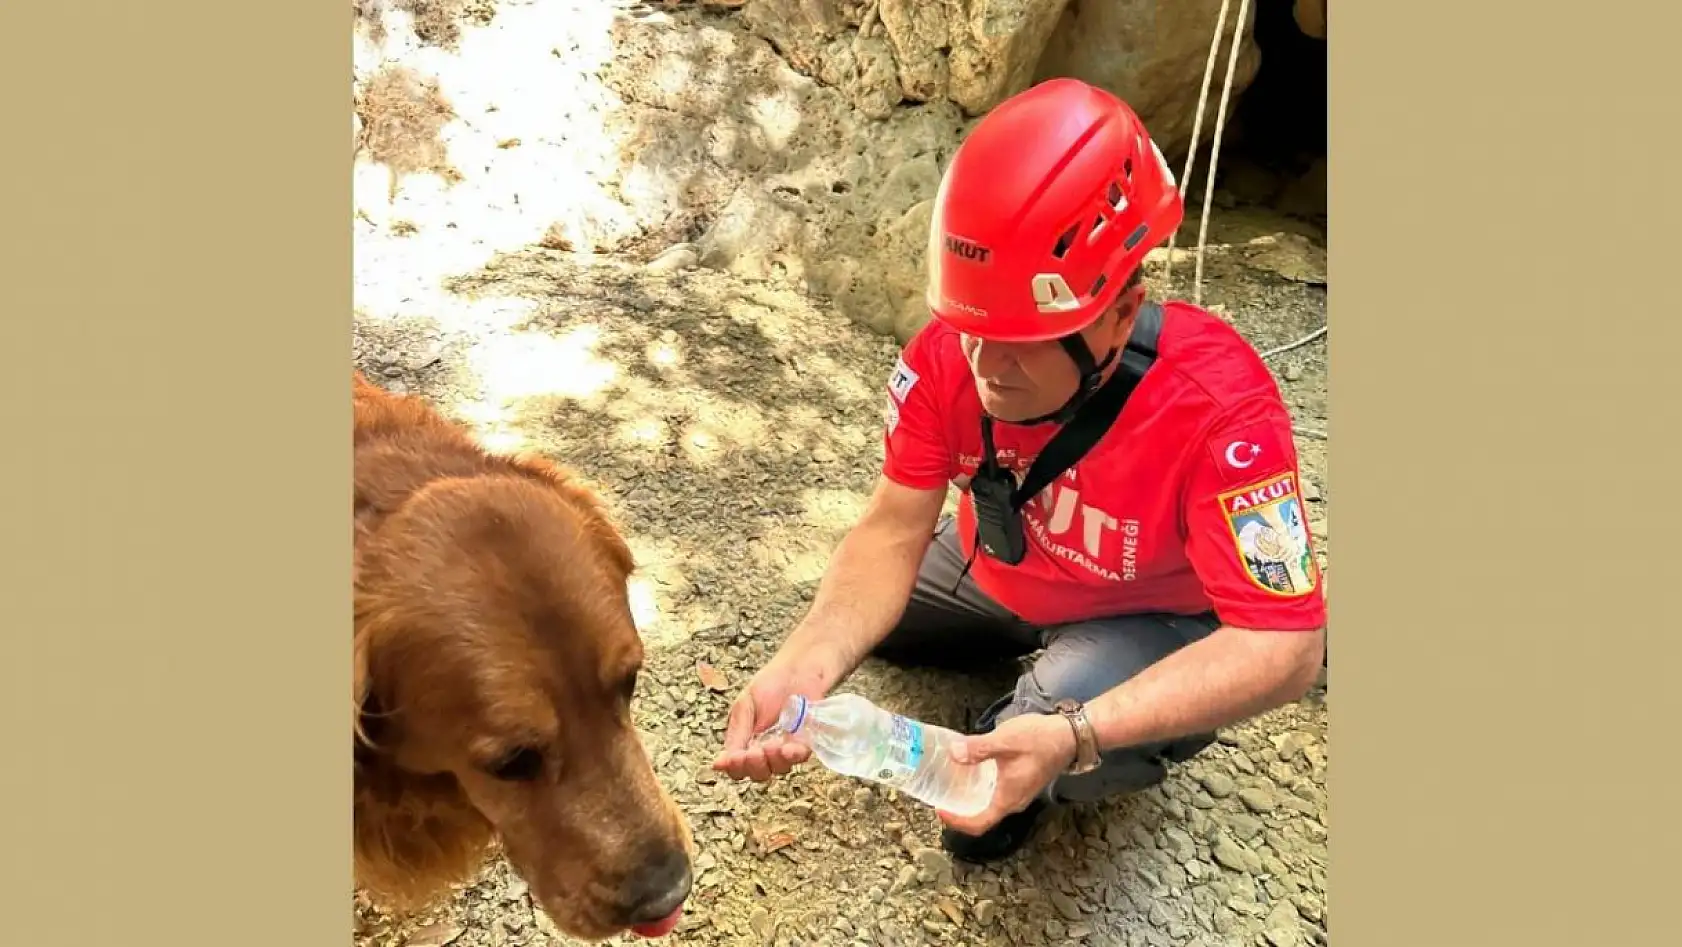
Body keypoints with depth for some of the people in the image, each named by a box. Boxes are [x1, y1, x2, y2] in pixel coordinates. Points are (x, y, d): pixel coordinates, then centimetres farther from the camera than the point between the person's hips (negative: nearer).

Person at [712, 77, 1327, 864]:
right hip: (1005, 574, 6)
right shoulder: (948, 351, -25)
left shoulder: (1219, 410, -37)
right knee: (851, 611, 1)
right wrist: (802, 668, -40)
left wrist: (1073, 735, -49)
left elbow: (1286, 646, -35)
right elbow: (894, 531, -21)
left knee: (1052, 751, -32)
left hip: (1161, 617, -5)